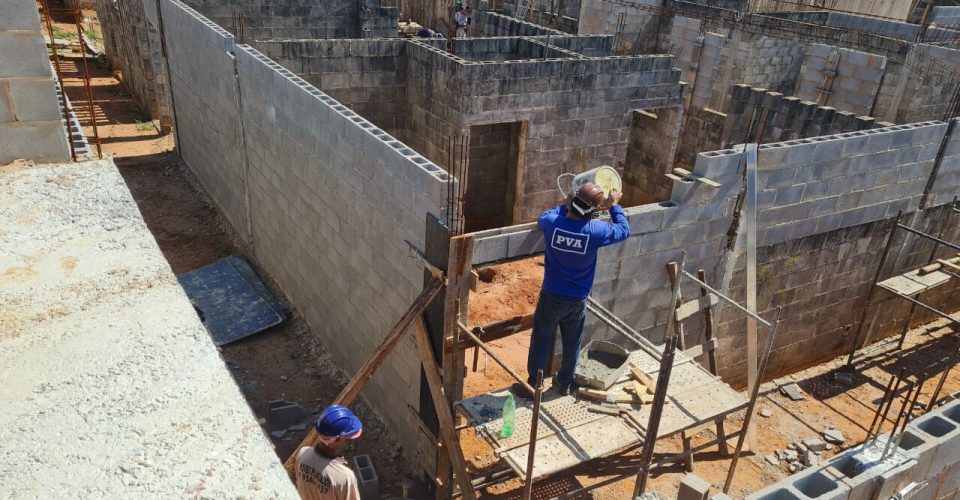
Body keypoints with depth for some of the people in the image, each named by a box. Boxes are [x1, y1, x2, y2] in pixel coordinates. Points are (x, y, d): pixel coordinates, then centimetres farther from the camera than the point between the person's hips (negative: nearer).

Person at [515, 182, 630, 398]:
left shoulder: (553, 223, -18)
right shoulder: (596, 231, -19)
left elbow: (543, 217, 9)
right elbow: (624, 230, 2)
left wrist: (564, 205, 17)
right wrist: (615, 205, 14)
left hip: (552, 296, 0)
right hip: (578, 300, 1)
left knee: (541, 342, 14)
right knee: (572, 343, 20)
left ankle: (533, 386, 25)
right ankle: (564, 384, 37)